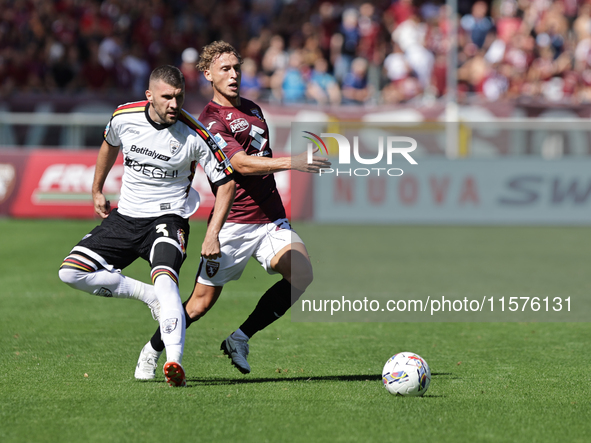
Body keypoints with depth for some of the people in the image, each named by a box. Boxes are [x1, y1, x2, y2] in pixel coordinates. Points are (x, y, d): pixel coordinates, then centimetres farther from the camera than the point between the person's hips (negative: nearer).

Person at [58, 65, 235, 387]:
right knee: (71, 272, -10)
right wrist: (97, 191, 28)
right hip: (125, 216, 5)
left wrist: (212, 235, -15)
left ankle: (174, 362, -45)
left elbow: (226, 182, -7)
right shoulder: (124, 117, -7)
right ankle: (150, 295, -1)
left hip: (167, 218, -5)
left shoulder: (195, 135, -17)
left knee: (165, 279, -34)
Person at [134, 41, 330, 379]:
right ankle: (153, 351, 23)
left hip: (271, 218, 6)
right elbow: (241, 163, -25)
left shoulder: (253, 109, 15)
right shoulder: (211, 120, -11)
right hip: (234, 222, -6)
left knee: (302, 274, -19)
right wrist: (291, 162, -35)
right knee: (202, 301, -2)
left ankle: (240, 338, -5)